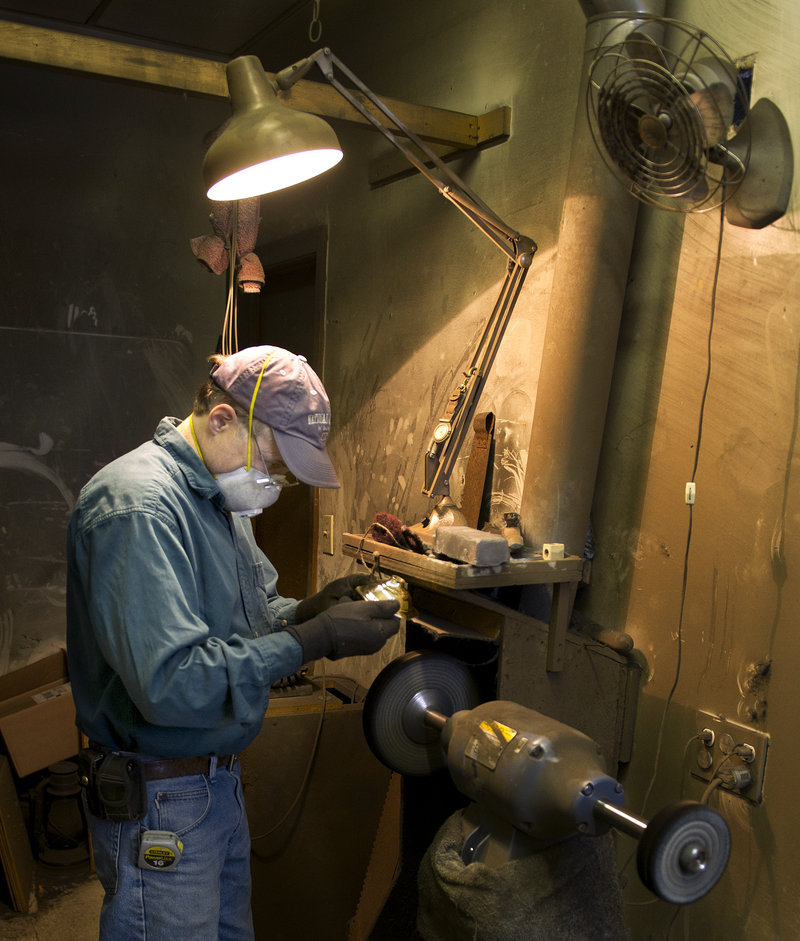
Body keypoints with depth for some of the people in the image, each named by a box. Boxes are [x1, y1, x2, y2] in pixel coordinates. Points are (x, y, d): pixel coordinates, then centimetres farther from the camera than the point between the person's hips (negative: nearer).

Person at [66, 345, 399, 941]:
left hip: (219, 775, 9)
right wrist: (316, 639, -28)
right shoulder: (140, 505, -25)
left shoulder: (219, 496, 8)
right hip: (158, 797, -9)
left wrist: (310, 609, -7)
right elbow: (169, 682, -32)